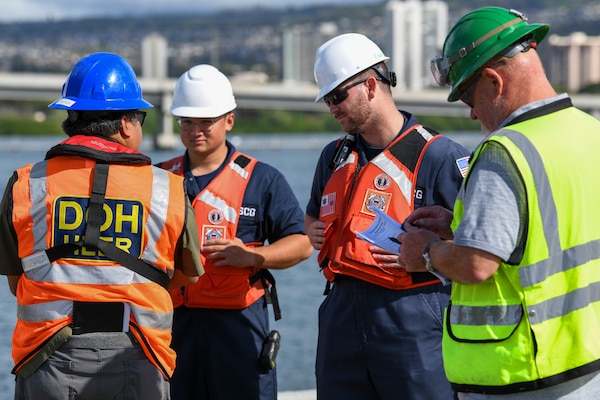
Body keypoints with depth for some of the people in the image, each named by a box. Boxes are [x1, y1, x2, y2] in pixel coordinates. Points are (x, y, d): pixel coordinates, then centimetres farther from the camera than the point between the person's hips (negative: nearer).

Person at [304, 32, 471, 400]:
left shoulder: (438, 156, -6)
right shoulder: (334, 157, 17)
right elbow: (314, 217, 34)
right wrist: (315, 232, 11)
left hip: (413, 318, -6)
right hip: (343, 312, 7)